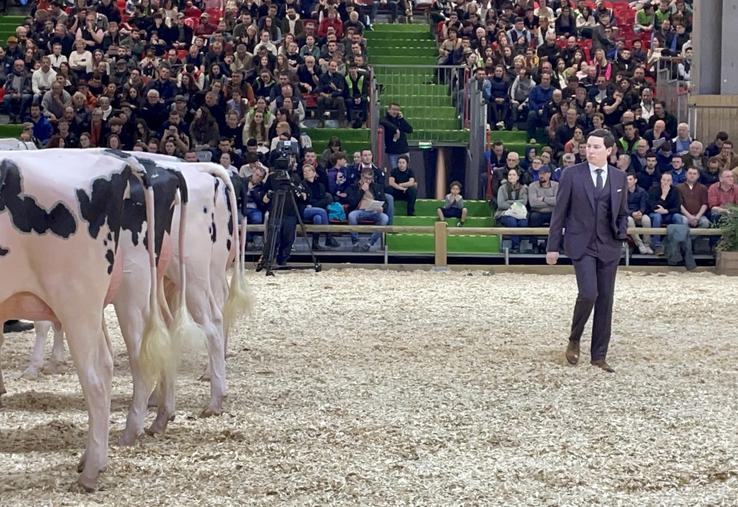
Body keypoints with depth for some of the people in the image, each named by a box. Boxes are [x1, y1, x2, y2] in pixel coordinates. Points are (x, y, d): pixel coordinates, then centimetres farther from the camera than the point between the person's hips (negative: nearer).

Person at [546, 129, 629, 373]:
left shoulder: (619, 177, 8)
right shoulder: (572, 174, -1)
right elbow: (560, 211, 1)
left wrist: (622, 232, -2)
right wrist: (553, 246, -1)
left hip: (609, 246, 4)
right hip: (581, 244, -3)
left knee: (606, 299, 4)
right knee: (588, 293, -18)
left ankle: (599, 356, 13)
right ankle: (574, 340, 8)